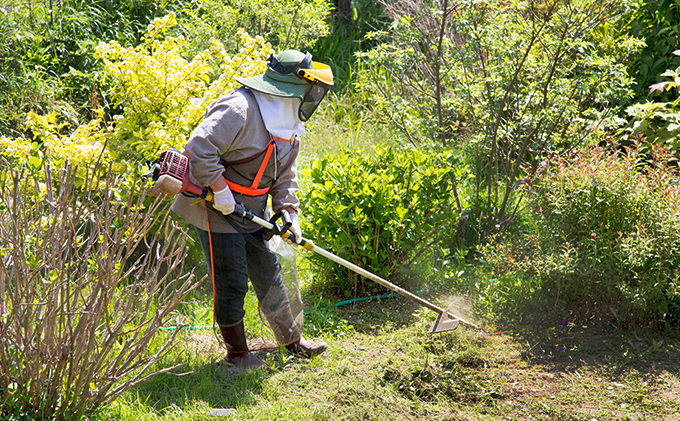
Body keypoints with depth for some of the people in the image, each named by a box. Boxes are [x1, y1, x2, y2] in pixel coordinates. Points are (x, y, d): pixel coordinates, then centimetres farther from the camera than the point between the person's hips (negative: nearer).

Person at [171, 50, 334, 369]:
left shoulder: (289, 125, 5)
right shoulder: (238, 110, -25)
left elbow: (285, 174, 12)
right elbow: (199, 150, -30)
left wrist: (288, 212, 1)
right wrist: (221, 191, -26)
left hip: (251, 212, 9)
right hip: (215, 210, -8)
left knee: (269, 274, 16)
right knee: (232, 283, -1)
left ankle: (292, 339, 30)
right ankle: (237, 352, 16)